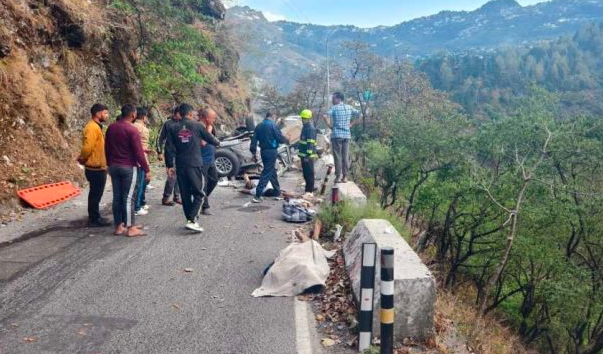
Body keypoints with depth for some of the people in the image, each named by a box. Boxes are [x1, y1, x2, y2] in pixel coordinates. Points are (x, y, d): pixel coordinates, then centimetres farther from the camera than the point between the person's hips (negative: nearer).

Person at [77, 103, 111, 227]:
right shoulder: (92, 127, -19)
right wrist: (82, 159, -10)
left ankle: (95, 217, 26)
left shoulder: (96, 127, 14)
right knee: (95, 194, -2)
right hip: (96, 167, -10)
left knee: (96, 194, 17)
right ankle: (94, 219, 6)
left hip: (98, 167, 10)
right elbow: (87, 147, -26)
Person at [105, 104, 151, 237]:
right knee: (128, 197, -3)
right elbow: (138, 152, -16)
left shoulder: (111, 128, 7)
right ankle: (130, 228, 0)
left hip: (114, 166, 7)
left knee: (117, 197, 10)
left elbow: (107, 148, 14)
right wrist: (146, 170, -10)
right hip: (128, 167, -7)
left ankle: (119, 226, 15)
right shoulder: (132, 130, -15)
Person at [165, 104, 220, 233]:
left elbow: (169, 148, 2)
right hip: (195, 164, -3)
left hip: (180, 166, 4)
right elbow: (209, 138, 12)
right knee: (199, 193, 0)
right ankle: (192, 220, -12)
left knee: (185, 194, 12)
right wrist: (217, 143, 34)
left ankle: (190, 219, 19)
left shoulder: (173, 128, 6)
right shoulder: (197, 126, 0)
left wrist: (169, 166, 7)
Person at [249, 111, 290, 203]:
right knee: (267, 173, -7)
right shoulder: (273, 125, -10)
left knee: (272, 171, 19)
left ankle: (278, 191, 29)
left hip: (263, 151, 7)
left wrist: (254, 152, 11)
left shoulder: (259, 126, 9)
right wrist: (287, 140, 10)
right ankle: (258, 195, -12)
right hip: (271, 151, -7)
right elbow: (280, 137, -10)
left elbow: (254, 140, 7)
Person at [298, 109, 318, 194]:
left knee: (309, 173, -5)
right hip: (303, 154, 10)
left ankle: (310, 190, -1)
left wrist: (308, 155, -25)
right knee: (305, 173, 15)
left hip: (308, 155, -10)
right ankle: (308, 189, 23)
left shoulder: (311, 129, -15)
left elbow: (310, 143, -21)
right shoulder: (305, 127, 16)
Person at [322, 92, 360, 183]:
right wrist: (351, 124, 11)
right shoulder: (349, 107, 9)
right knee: (345, 156, 7)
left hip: (336, 135, -4)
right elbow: (360, 116, 12)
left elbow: (324, 116, -19)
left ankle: (338, 176, 2)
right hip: (347, 135, 4)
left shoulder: (334, 108, -5)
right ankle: (345, 177, 9)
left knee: (338, 156, 1)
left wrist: (329, 125, -7)